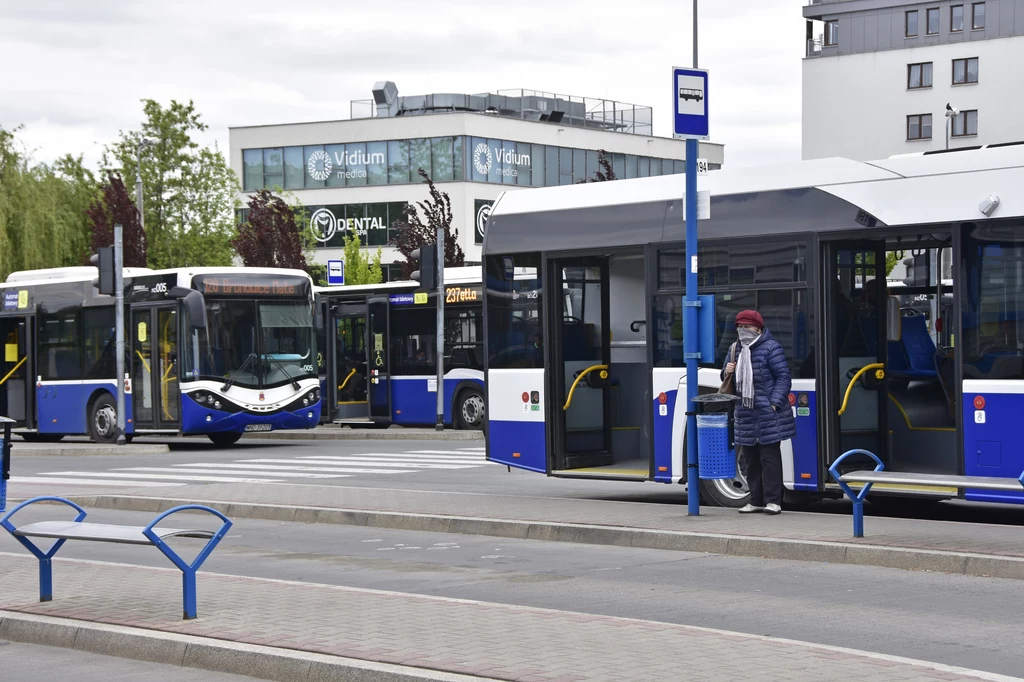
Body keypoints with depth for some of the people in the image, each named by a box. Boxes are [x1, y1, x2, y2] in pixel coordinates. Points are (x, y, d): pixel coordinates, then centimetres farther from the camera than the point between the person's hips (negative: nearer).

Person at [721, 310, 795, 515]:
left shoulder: (771, 347, -5)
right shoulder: (735, 349, 16)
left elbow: (783, 377, -7)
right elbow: (728, 381, 25)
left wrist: (774, 402, -15)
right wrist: (727, 372, 1)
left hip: (767, 414, -7)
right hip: (745, 414, 7)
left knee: (769, 457, -5)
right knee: (750, 459, 9)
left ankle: (773, 500, -1)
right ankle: (756, 500, 17)